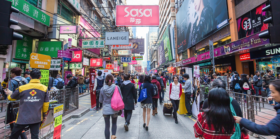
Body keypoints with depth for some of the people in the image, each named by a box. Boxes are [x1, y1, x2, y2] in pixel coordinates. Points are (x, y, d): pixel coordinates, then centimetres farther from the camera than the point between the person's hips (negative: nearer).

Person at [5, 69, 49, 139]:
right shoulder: (44, 88, -8)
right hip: (36, 118, 0)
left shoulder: (22, 88, -8)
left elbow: (11, 98, 12)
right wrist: (44, 115, 13)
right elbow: (46, 104, -2)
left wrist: (9, 94, 36)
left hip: (22, 118, 0)